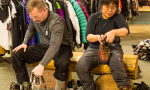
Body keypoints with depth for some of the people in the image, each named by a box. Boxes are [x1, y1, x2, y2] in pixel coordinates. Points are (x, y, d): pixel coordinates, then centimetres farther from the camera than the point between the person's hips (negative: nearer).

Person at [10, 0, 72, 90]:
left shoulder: (57, 21, -28)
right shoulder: (34, 19, -7)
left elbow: (55, 45, -39)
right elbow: (30, 30, 18)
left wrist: (42, 65, -48)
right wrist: (25, 43, -1)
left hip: (61, 47, -6)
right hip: (44, 46, 6)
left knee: (62, 63, -41)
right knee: (16, 54, -9)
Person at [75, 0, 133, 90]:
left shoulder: (118, 17, 4)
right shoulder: (94, 17, 7)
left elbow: (125, 30, -16)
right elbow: (88, 36, -1)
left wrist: (113, 32, -38)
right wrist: (97, 37, -24)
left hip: (113, 47, -1)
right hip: (95, 48, 2)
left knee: (116, 62, -38)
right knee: (80, 66, -25)